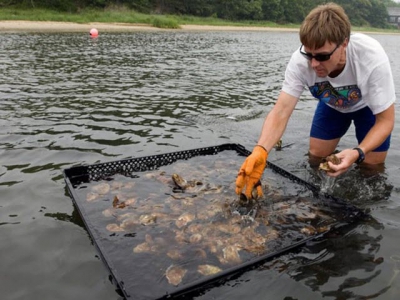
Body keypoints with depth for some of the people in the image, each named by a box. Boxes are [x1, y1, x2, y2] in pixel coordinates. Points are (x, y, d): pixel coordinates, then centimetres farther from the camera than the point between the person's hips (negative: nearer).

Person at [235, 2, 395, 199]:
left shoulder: (373, 59, -40)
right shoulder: (300, 60, -36)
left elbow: (385, 120, -30)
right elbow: (281, 111, -38)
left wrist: (358, 153, -47)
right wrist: (260, 150, -56)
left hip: (370, 105, -1)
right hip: (333, 104, 2)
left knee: (372, 163, -6)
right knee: (316, 155, -2)